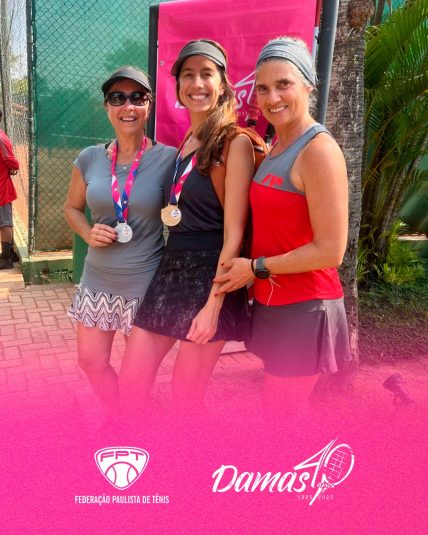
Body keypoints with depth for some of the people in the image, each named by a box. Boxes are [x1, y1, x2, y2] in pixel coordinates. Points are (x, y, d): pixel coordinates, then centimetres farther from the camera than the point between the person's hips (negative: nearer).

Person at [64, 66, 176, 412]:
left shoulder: (168, 159, -11)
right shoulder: (90, 159, 0)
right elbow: (72, 207, 12)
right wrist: (88, 233, -6)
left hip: (147, 284, -4)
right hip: (98, 281, 4)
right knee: (91, 361, 16)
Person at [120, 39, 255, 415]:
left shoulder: (234, 142, -9)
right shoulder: (183, 144, 14)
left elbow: (234, 231, -14)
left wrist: (213, 305, -18)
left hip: (211, 276, -7)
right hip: (171, 270, 7)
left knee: (185, 396, 6)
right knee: (129, 384, 9)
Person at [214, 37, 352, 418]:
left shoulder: (319, 151, -17)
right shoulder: (275, 148, 11)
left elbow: (330, 251, -21)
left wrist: (256, 268, -13)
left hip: (303, 309, -8)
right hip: (273, 304, 9)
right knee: (277, 407, 21)